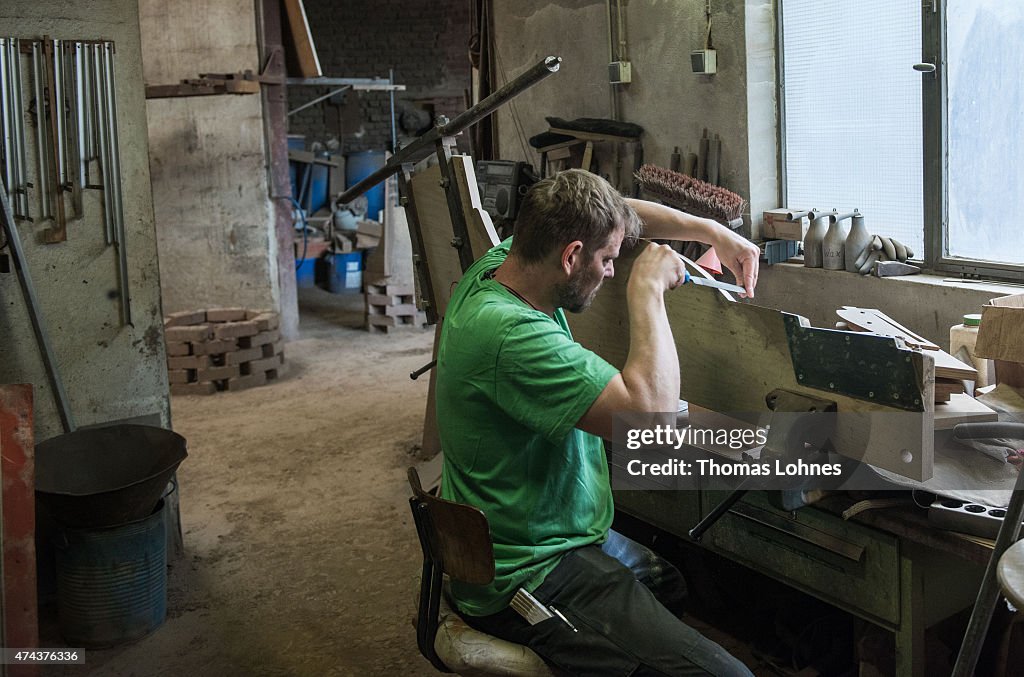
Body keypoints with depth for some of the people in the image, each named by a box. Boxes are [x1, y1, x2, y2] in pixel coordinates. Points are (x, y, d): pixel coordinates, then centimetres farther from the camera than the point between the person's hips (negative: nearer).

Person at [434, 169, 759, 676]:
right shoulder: (509, 334, -30)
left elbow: (619, 215, 15)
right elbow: (651, 416, -33)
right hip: (529, 577, -10)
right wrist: (647, 289, -22)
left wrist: (712, 231, 8)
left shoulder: (499, 263, -1)